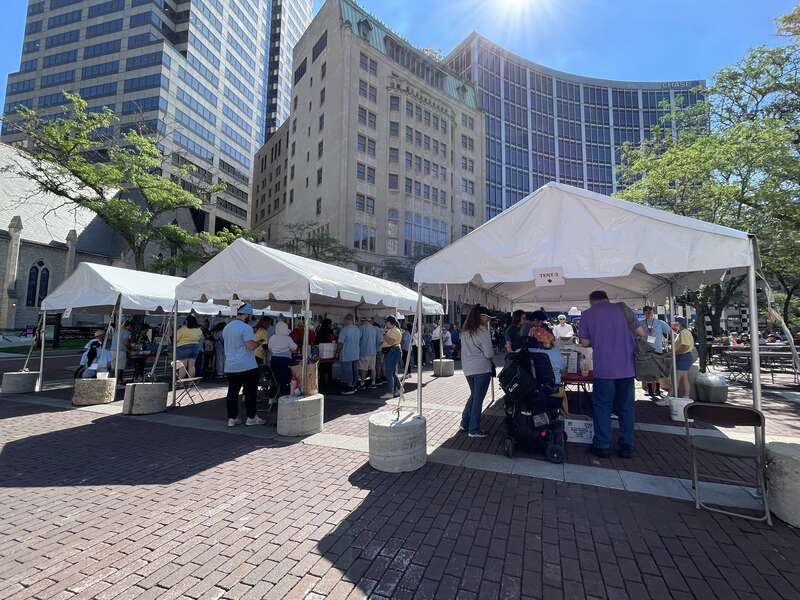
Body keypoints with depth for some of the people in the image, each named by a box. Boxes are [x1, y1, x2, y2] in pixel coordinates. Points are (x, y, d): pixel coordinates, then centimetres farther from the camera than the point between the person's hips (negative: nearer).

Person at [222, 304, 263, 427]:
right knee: (250, 392, 4)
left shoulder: (226, 328, 13)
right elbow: (250, 345, -23)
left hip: (230, 366, 7)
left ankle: (232, 418, 15)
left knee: (232, 393, 10)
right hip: (247, 366, -7)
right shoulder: (246, 328, -14)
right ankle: (251, 418, 11)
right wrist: (258, 343, -2)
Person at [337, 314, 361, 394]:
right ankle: (353, 386, 21)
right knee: (355, 370, 13)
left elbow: (341, 343, -13)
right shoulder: (357, 329, 6)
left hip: (347, 355, -7)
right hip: (356, 354, 7)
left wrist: (339, 351, 0)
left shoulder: (344, 330, -15)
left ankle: (350, 388, 4)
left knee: (347, 371, 1)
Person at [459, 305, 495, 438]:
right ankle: (474, 430, 10)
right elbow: (489, 354, -14)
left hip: (467, 368, 7)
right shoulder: (483, 332, -14)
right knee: (478, 398, 3)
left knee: (473, 395, 22)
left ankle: (465, 423, 26)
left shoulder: (464, 332, 7)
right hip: (482, 368, -6)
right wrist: (491, 357, 8)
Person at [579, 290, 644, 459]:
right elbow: (641, 332, 9)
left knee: (602, 406, 7)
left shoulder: (587, 314, 1)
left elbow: (585, 343, 1)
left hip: (604, 369, -2)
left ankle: (602, 446, 12)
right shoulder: (622, 309, 6)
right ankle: (627, 446, 17)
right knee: (626, 406, 11)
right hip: (627, 367, 3)